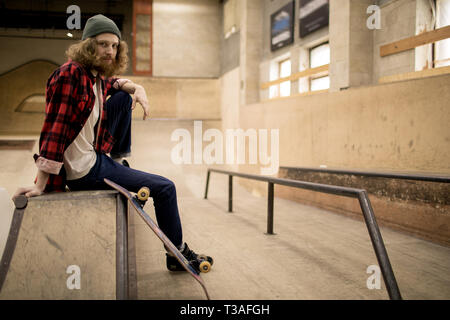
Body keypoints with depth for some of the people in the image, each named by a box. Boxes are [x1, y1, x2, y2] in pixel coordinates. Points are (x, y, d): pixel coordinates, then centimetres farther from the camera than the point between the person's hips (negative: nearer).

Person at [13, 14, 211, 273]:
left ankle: (119, 161, 19)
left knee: (123, 98, 12)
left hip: (95, 153, 9)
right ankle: (178, 254, 13)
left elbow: (117, 83, 26)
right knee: (165, 188, -4)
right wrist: (41, 185, -27)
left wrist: (138, 89, 2)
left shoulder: (95, 76, 4)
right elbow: (55, 130, -26)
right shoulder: (70, 74, -20)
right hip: (83, 170, -9)